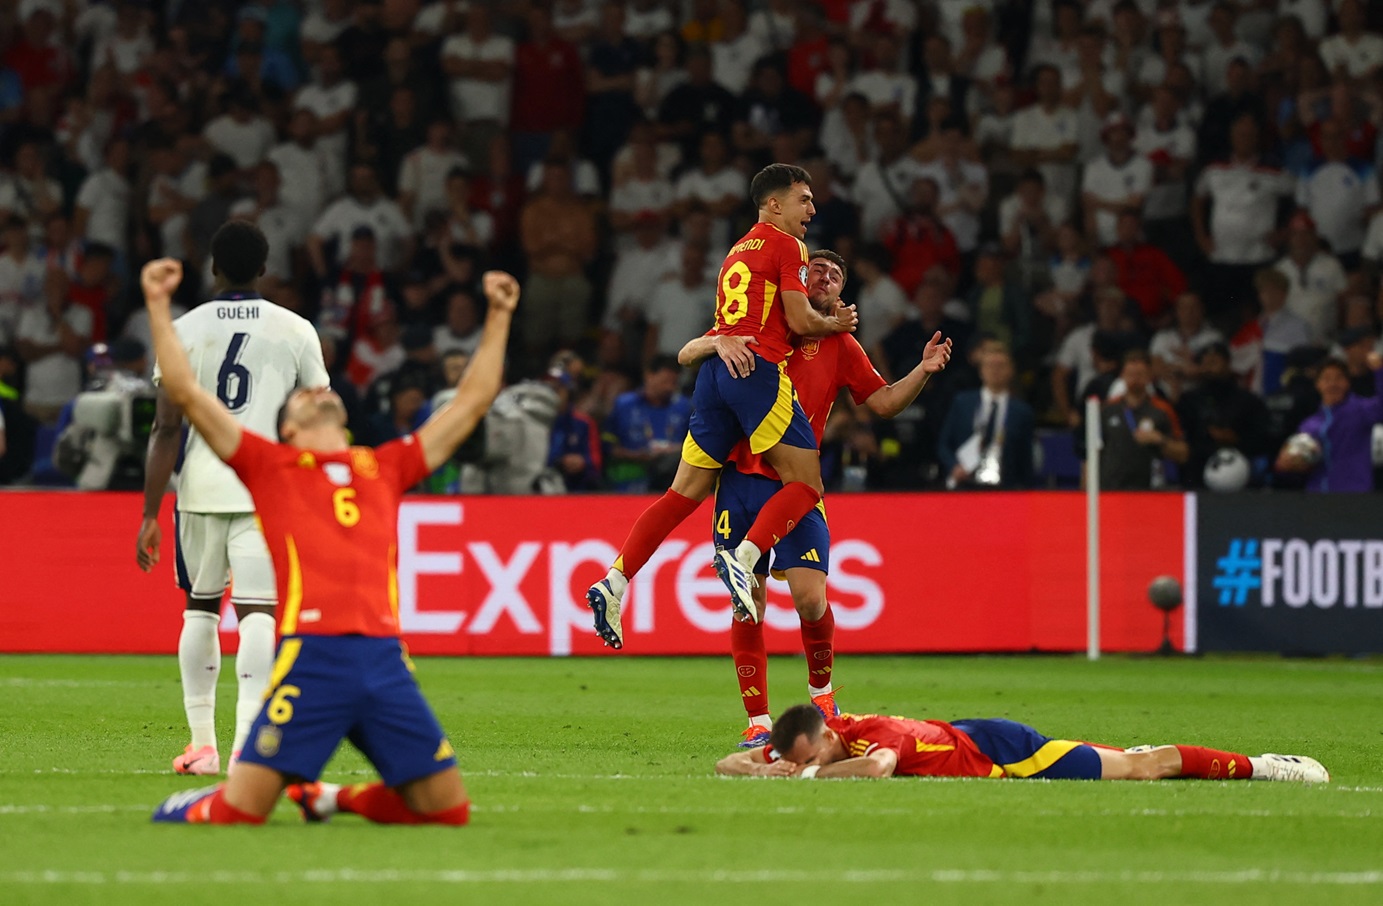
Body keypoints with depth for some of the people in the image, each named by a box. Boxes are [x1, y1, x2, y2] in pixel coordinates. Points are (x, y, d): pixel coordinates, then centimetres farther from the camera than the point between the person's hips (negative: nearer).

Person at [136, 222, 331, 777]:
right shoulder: (295, 331, 3)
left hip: (200, 488, 1)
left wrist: (150, 514, 1)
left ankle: (202, 743, 18)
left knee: (200, 608, 16)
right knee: (257, 613, -5)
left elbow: (166, 428, -2)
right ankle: (247, 740, -20)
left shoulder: (183, 331, 1)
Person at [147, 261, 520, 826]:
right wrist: (159, 307, 9)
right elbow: (184, 391, 11)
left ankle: (334, 799, 27)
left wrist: (499, 318, 31)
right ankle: (190, 809, 26)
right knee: (238, 814, -11)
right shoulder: (269, 464, 15)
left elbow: (471, 403, 30)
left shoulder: (384, 467, 23)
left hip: (384, 659, 4)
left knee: (449, 809, 2)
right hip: (310, 654, -4)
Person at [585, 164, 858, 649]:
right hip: (760, 369, -8)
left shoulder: (739, 250, 25)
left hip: (717, 369, 8)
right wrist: (835, 324, 13)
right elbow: (800, 321, -7)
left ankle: (614, 581, -3)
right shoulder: (786, 246, 0)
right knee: (805, 485, -3)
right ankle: (742, 558, -25)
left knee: (685, 492, 7)